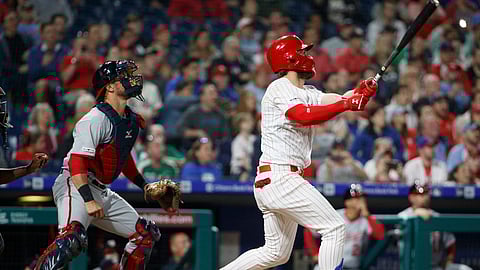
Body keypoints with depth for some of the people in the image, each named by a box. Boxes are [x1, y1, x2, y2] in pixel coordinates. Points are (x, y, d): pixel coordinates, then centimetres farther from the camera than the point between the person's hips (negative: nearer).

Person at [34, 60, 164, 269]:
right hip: (75, 187, -10)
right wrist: (88, 201, -31)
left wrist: (144, 185, 22)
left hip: (101, 192, 10)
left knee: (146, 234, 12)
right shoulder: (96, 119, -16)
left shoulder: (130, 120, 14)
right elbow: (77, 161, -24)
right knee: (73, 237, -35)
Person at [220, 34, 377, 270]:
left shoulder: (307, 93, 20)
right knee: (335, 228, -10)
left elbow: (338, 100, 4)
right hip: (280, 177, -10)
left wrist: (361, 92, -16)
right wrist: (346, 103, -27)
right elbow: (305, 116, -25)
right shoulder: (280, 88, -7)